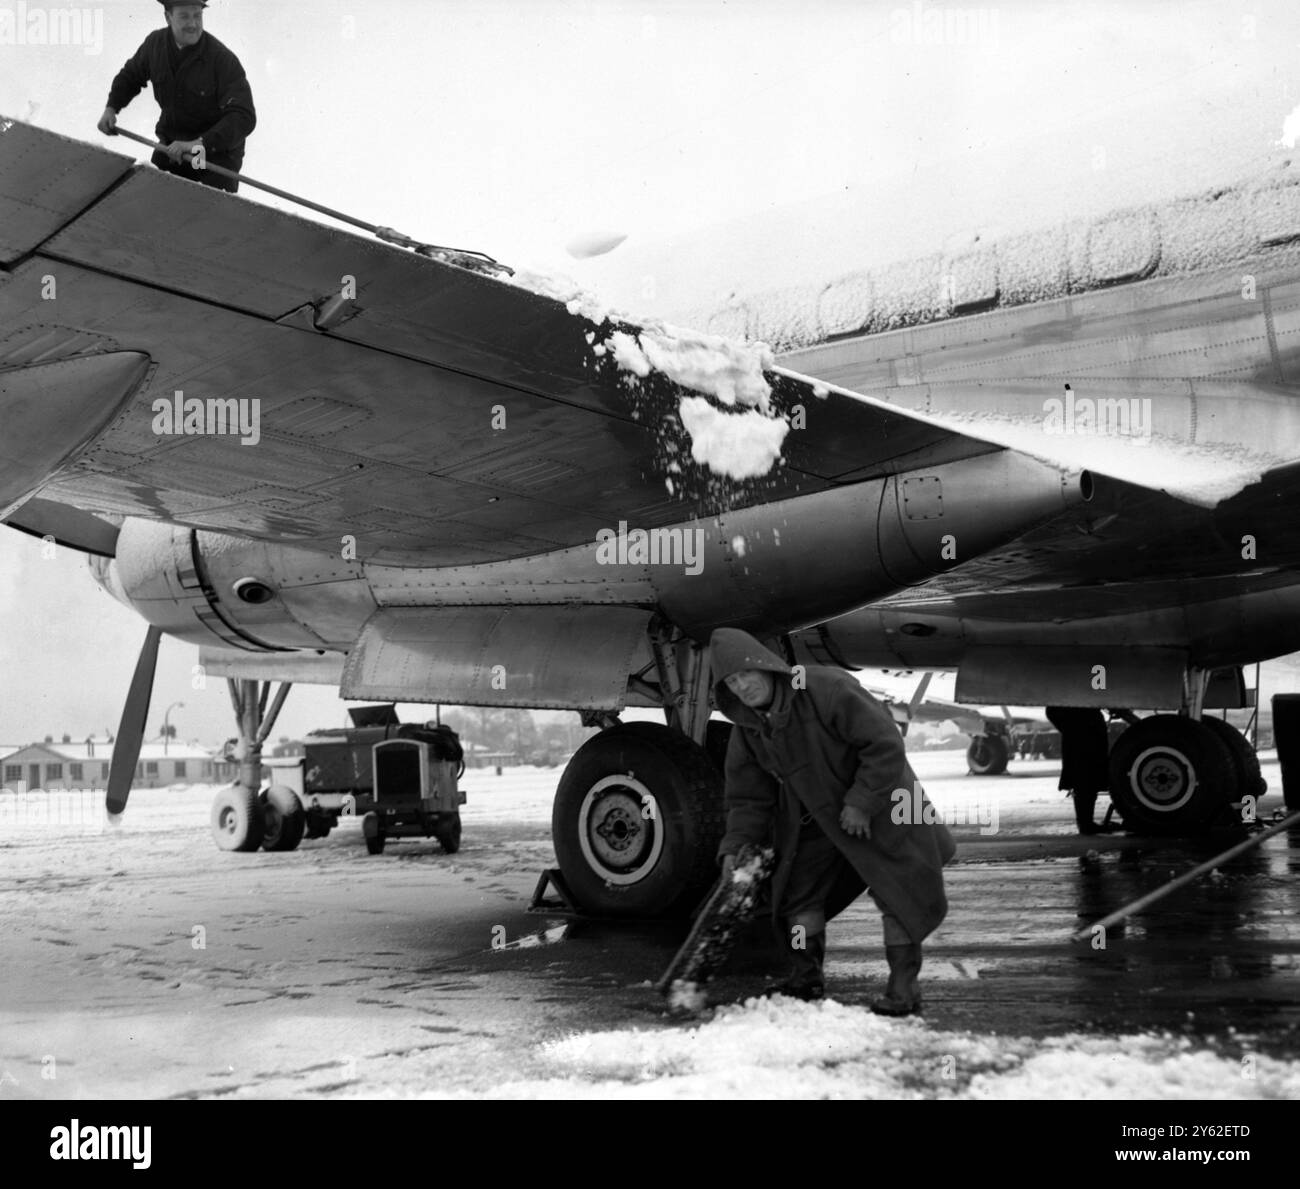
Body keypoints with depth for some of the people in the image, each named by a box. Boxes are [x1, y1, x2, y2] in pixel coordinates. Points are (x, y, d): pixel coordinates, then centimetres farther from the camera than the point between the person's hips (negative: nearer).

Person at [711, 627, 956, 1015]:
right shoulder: (747, 729, -9)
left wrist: (861, 803, -26)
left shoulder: (828, 689, -30)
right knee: (797, 892, 7)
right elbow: (749, 797, 0)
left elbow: (886, 744, -28)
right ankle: (807, 977, 24)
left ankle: (903, 985, 11)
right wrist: (735, 847, -12)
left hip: (878, 804, -6)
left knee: (899, 894, -2)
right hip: (815, 816, 6)